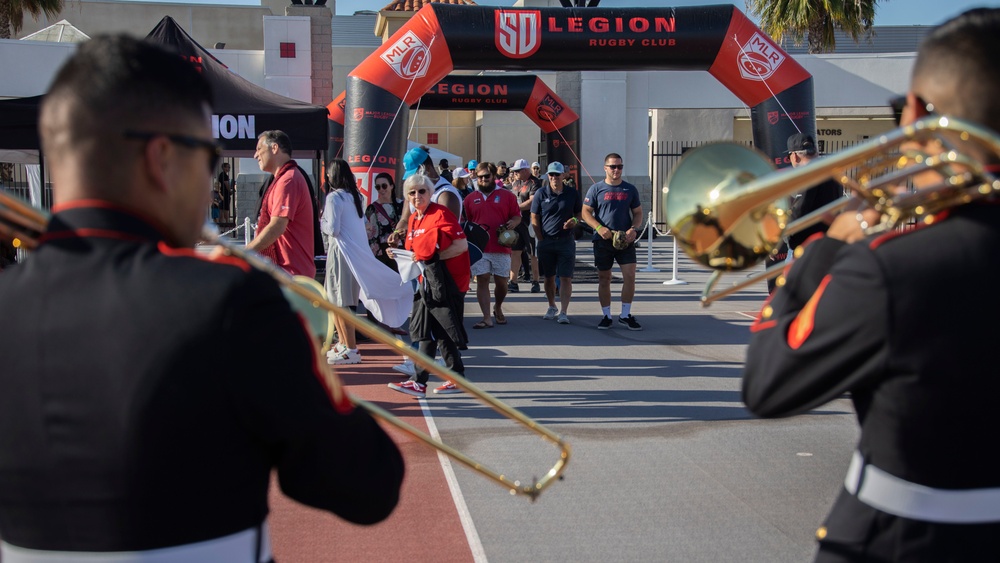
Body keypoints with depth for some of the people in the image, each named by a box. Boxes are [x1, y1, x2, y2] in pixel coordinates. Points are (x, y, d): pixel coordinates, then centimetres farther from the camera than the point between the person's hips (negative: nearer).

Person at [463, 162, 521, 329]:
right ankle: (487, 318, -3)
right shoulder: (471, 199, 12)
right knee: (482, 280, -4)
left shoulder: (507, 195, 6)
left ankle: (498, 308, 33)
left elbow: (517, 215, 6)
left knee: (501, 282, 5)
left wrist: (512, 223, -14)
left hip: (501, 247, -1)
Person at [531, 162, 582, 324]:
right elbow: (534, 218, 5)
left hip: (566, 242, -1)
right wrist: (542, 239, -2)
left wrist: (575, 221, -10)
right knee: (549, 277, 12)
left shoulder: (573, 194, 2)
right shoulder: (541, 194, 2)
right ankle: (552, 307, 29)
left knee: (566, 278, -7)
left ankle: (563, 312, -8)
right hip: (546, 242, 1)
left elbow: (580, 213, 13)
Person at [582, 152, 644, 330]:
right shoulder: (596, 189, 2)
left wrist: (633, 229, -7)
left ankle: (625, 315, 4)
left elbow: (638, 213, 13)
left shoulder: (630, 189, 8)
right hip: (603, 241, -1)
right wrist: (599, 228, -16)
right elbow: (586, 212, 1)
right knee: (604, 279, 4)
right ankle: (606, 316, 15)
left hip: (625, 241, 1)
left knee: (630, 276, -8)